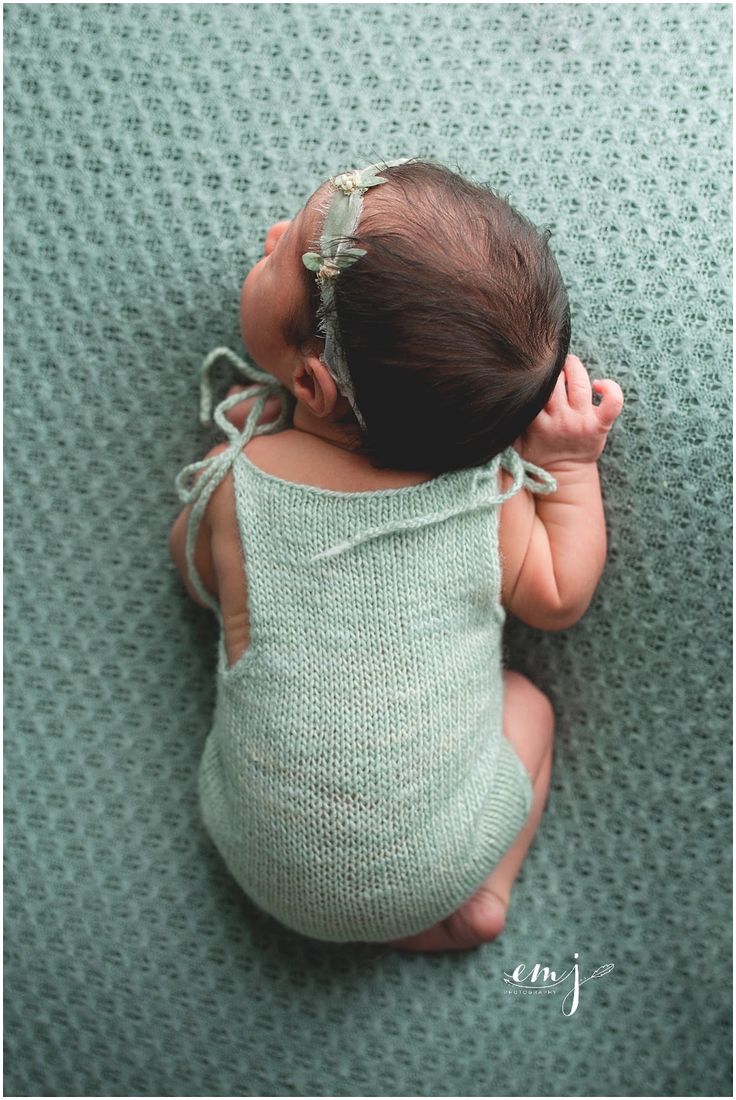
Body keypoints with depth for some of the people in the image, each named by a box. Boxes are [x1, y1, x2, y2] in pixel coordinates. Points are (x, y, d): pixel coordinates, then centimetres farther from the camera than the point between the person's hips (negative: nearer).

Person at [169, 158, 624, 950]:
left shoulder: (238, 482, -21)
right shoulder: (493, 494, -20)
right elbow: (559, 601, -3)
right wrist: (572, 468, -3)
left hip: (274, 874, 0)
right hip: (446, 853, 1)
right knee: (525, 700, 24)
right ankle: (481, 890, 15)